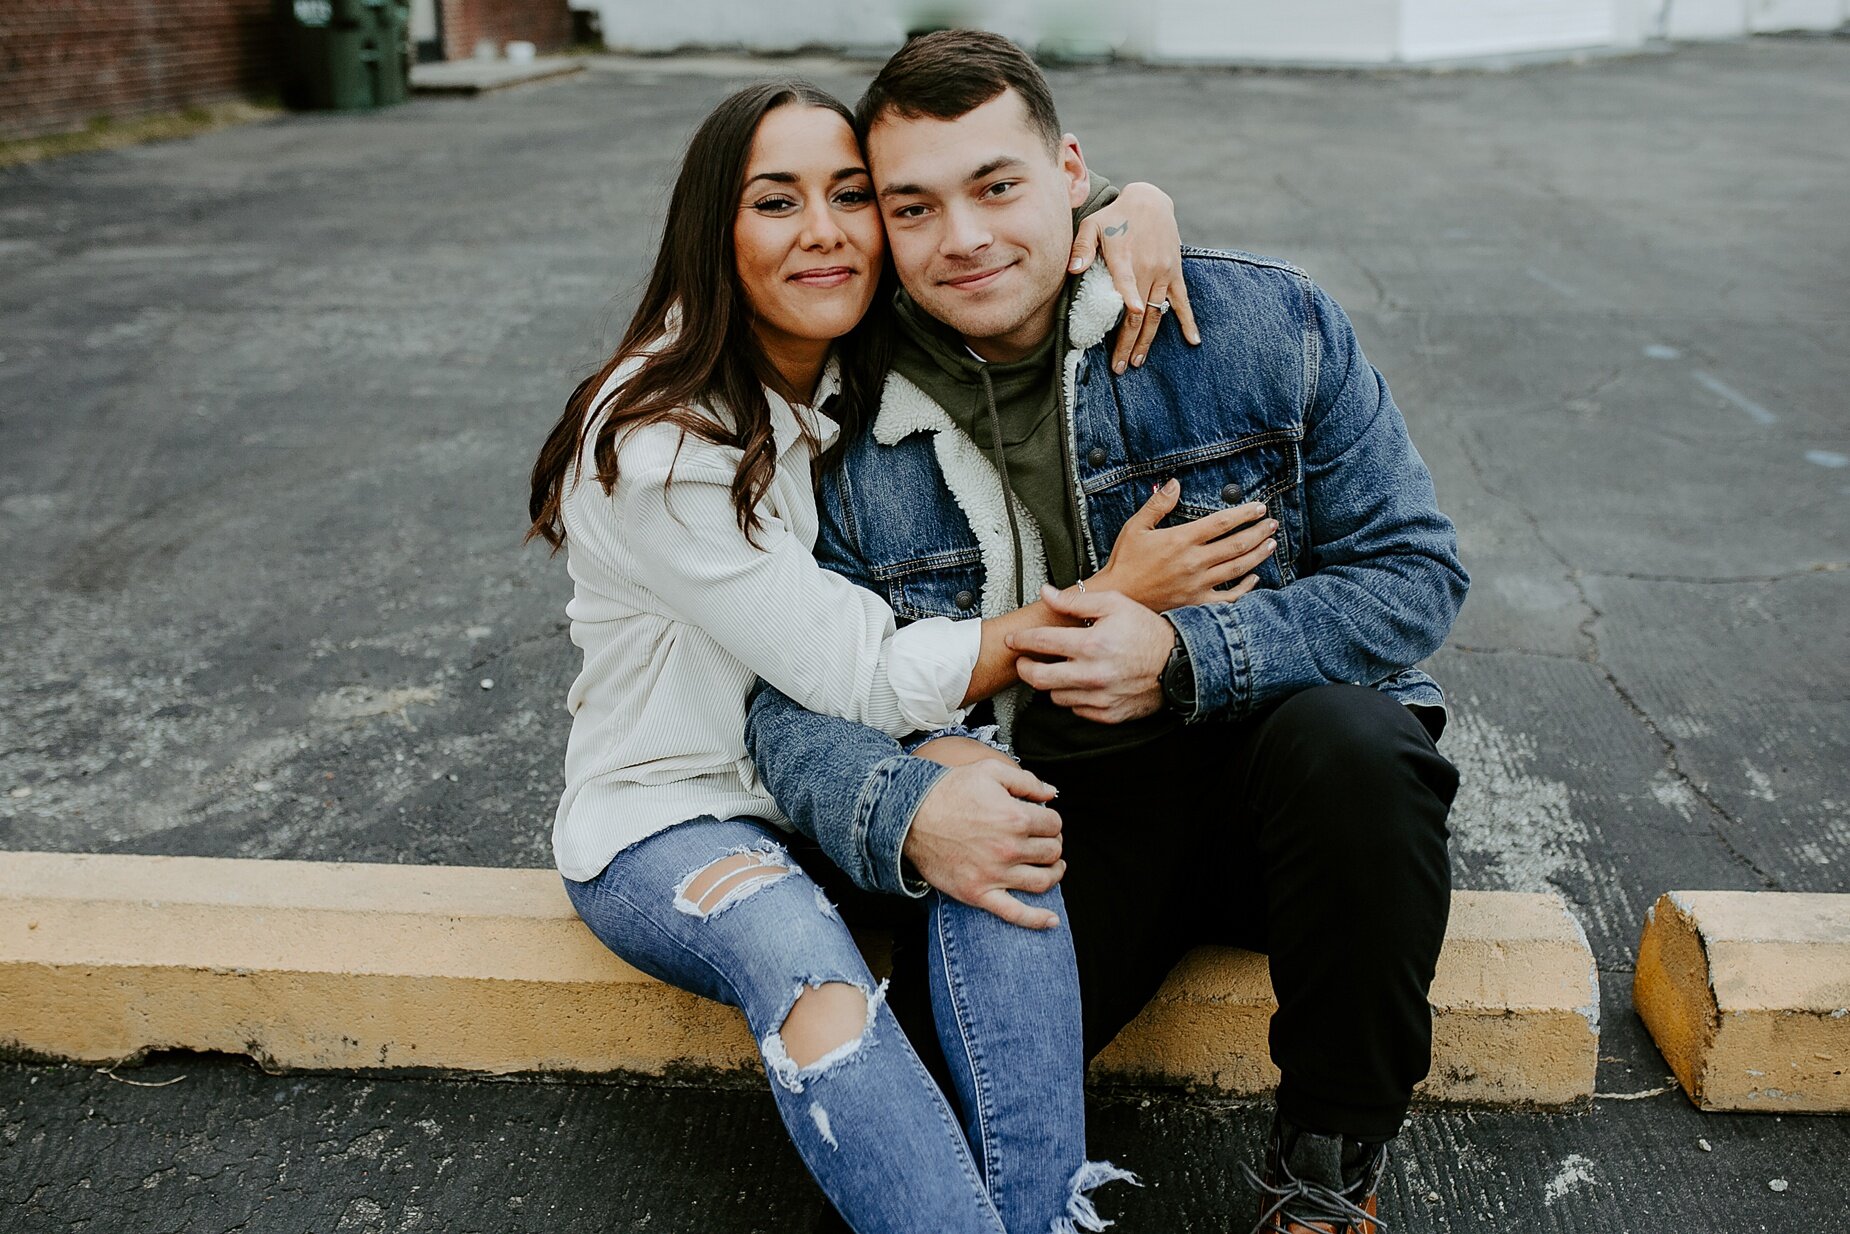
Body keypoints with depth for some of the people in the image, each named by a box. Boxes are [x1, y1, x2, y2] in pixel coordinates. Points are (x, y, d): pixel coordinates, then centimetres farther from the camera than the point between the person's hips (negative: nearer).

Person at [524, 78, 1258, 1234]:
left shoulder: (875, 364, -2)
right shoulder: (656, 442, -22)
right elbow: (867, 681, -23)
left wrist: (1137, 204, -14)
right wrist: (1114, 594, -21)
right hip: (667, 818, -5)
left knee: (990, 807, -28)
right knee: (806, 967, -37)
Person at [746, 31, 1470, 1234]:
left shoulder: (1267, 322, -7)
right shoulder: (851, 439, -3)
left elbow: (1416, 570, -6)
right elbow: (794, 696, -4)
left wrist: (1188, 659, -23)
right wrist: (904, 808, -28)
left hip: (1277, 772, 1)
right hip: (1051, 824, 0)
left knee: (1354, 739, -35)